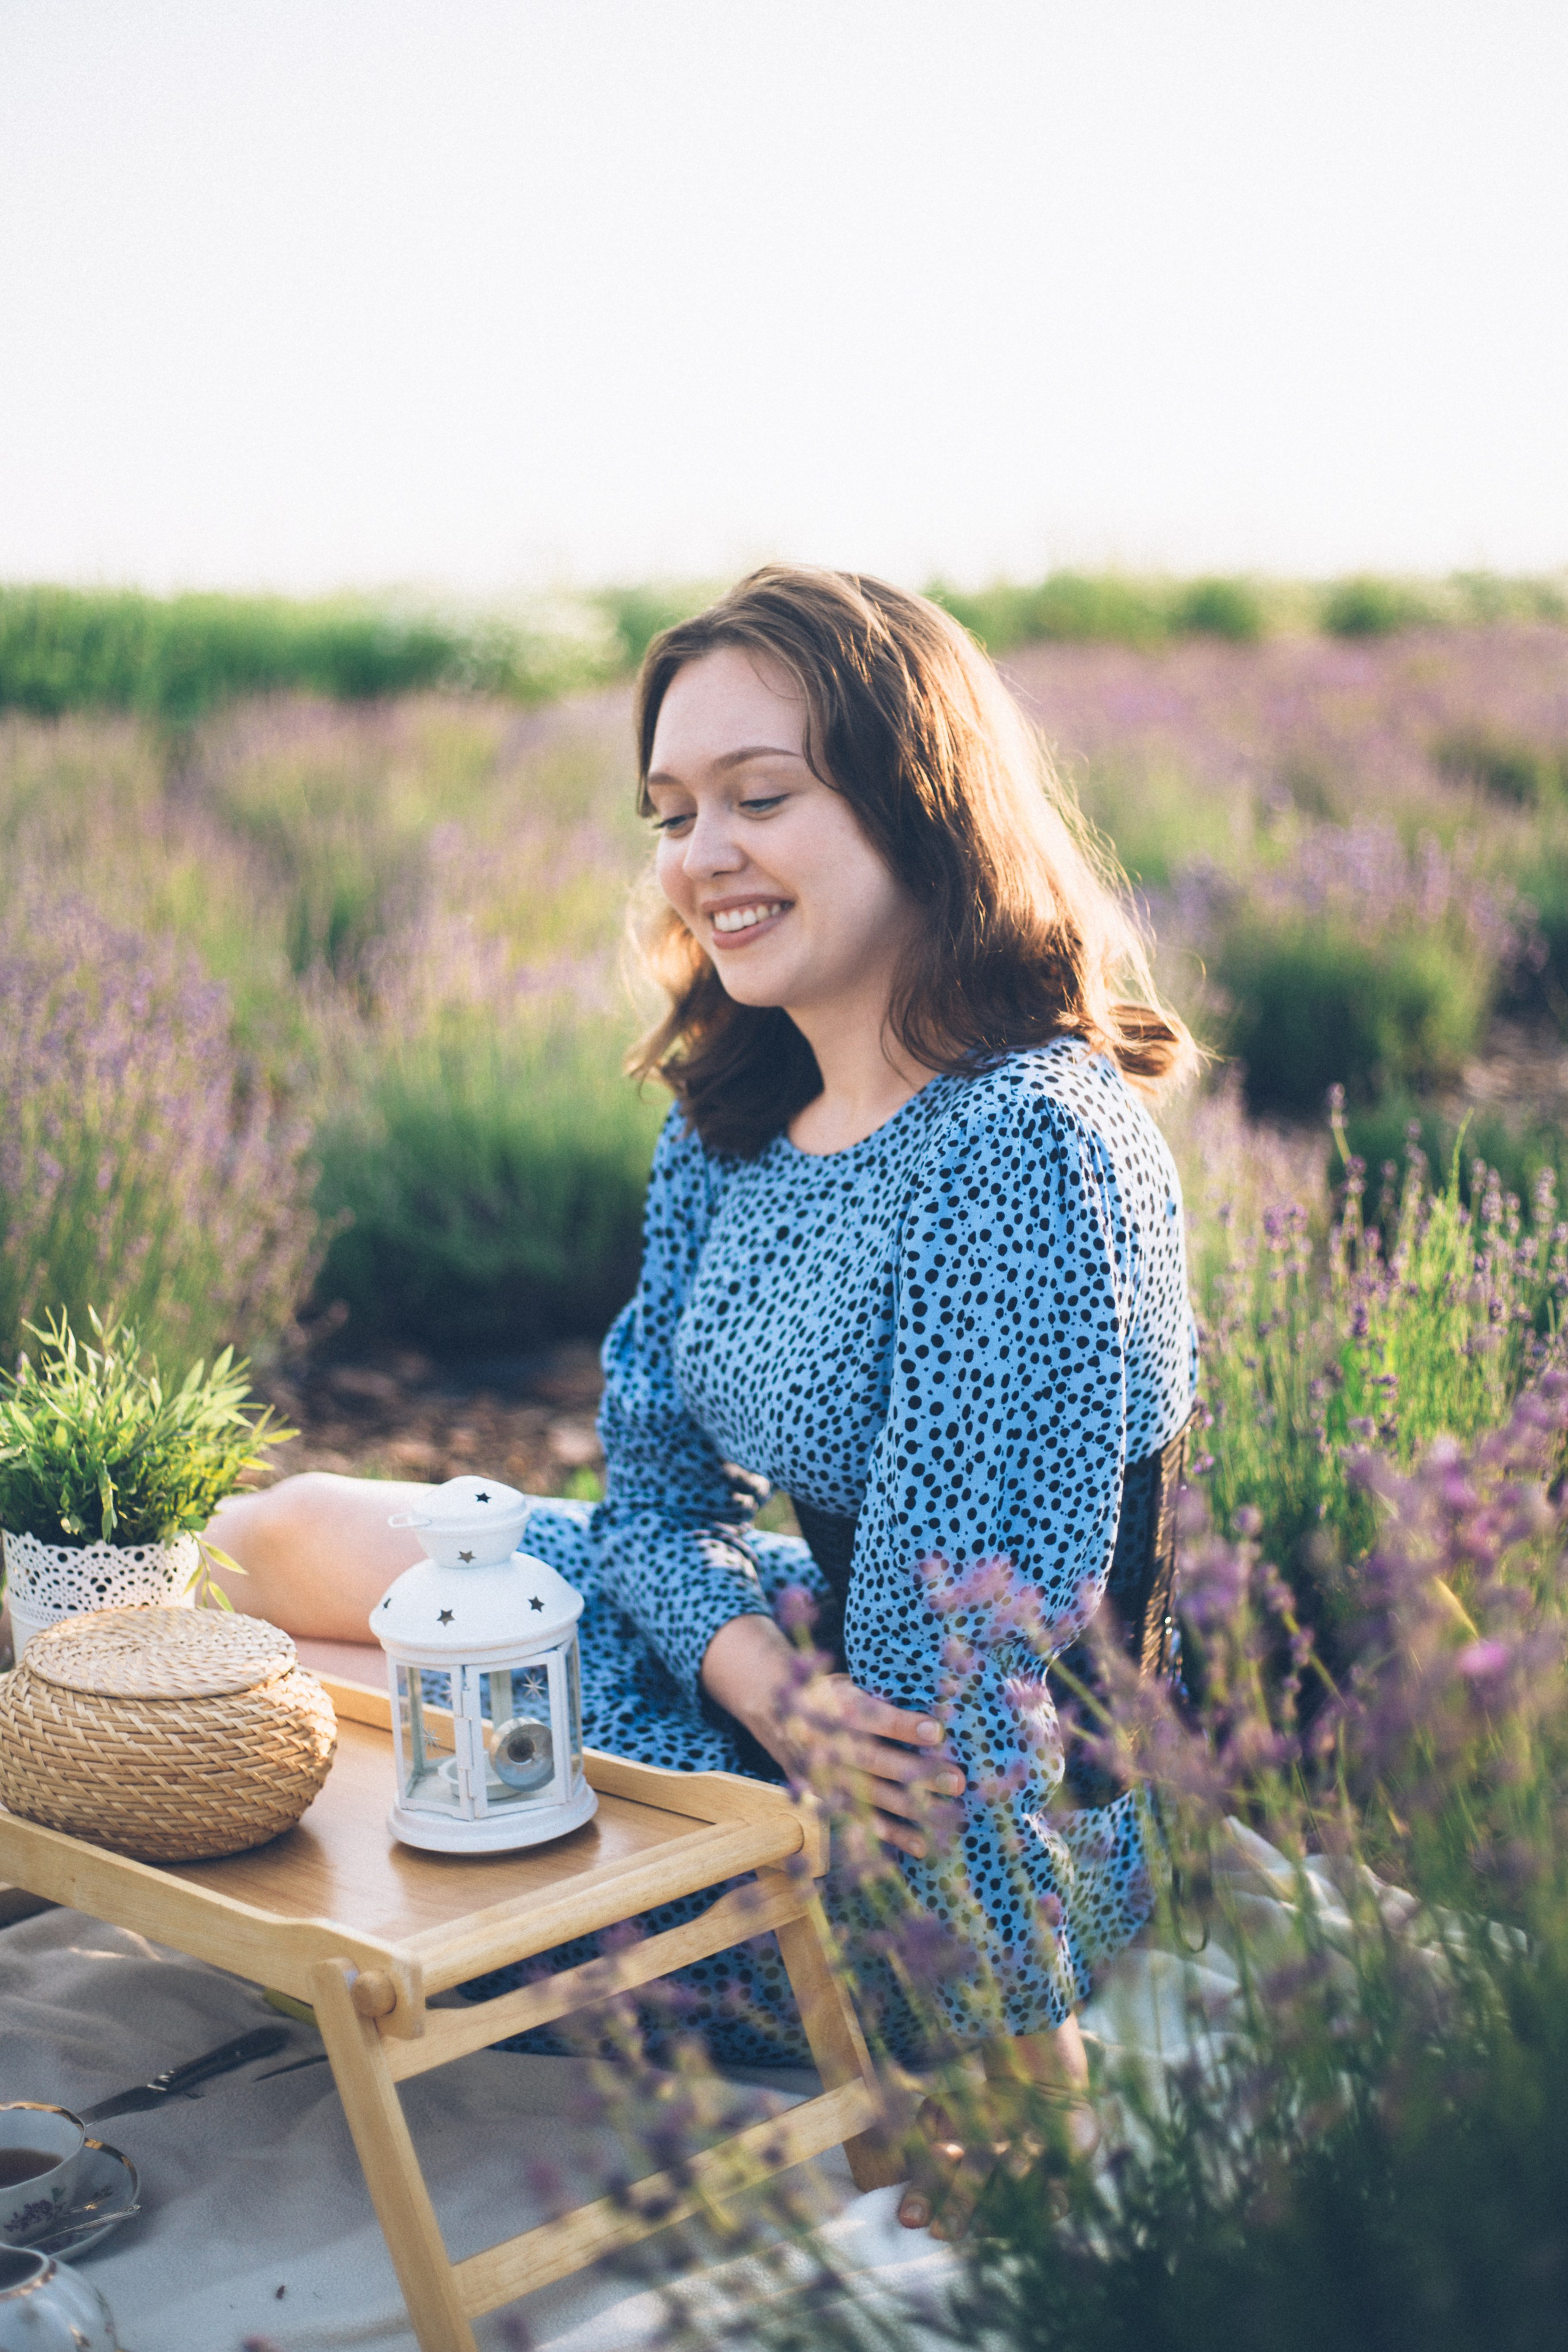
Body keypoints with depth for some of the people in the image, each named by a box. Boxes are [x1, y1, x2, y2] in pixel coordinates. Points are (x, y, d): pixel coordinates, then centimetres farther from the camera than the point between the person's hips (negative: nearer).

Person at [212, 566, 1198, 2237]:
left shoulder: (1026, 1148, -26)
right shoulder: (727, 1116, 1)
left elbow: (976, 1653, -26)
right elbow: (661, 1482, 3)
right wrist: (770, 1684, -18)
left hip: (981, 1870, -8)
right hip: (789, 1712, 8)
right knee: (273, 1538, 10)